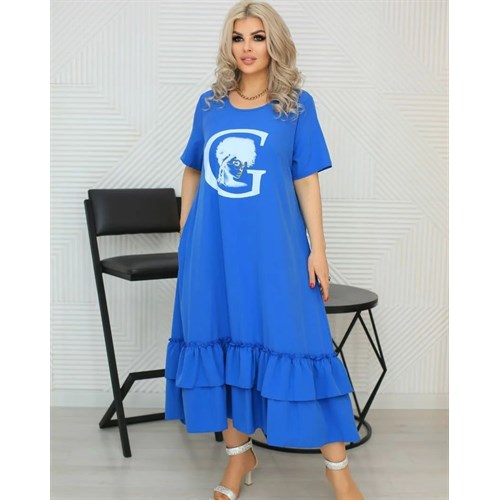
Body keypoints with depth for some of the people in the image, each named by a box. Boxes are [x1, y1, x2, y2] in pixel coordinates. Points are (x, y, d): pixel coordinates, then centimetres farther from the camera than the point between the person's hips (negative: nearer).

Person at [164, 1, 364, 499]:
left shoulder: (297, 105, 1)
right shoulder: (209, 104, 8)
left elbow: (307, 180, -1)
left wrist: (318, 249, -6)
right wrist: (184, 231, 12)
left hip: (273, 246, -3)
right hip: (214, 247, 4)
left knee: (295, 344, -4)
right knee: (223, 342, 10)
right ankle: (238, 455, 29)